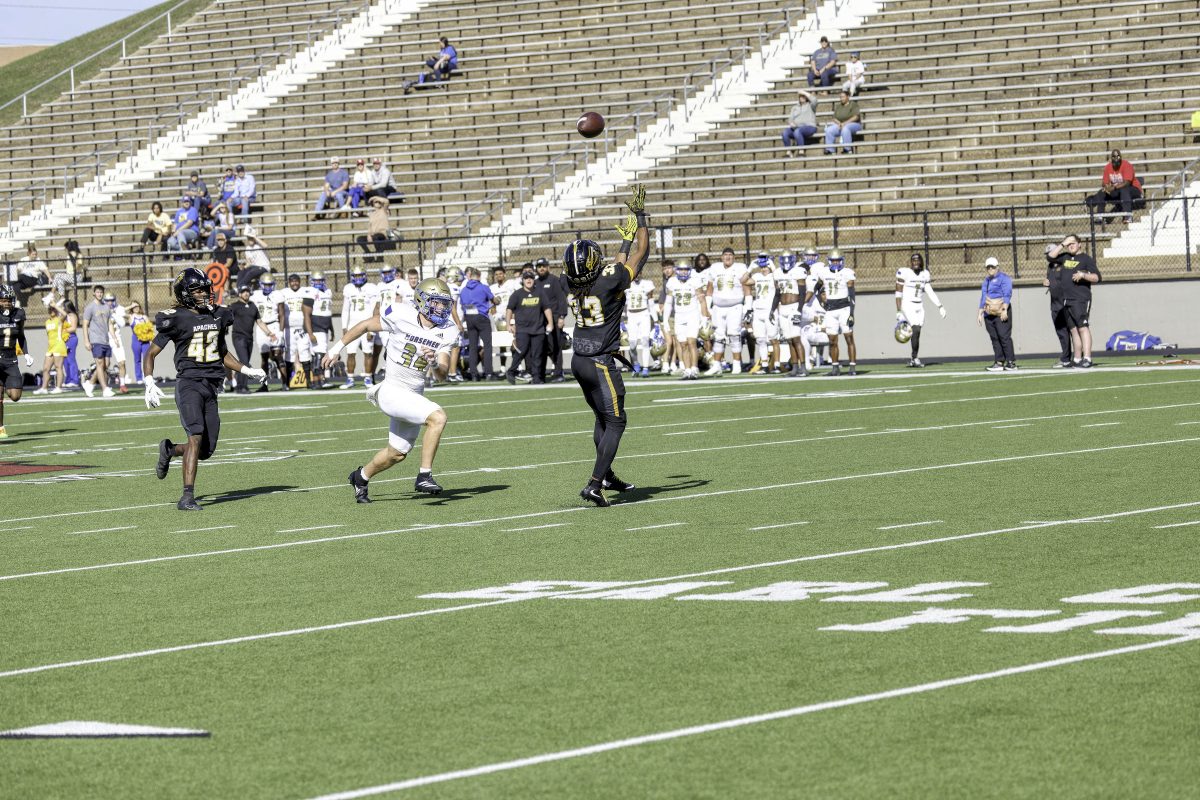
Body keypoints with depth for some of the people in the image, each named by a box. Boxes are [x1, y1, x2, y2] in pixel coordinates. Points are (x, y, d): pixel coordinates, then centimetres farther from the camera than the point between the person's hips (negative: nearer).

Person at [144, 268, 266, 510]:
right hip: (188, 383, -6)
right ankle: (187, 497, -21)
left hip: (211, 387, 6)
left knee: (206, 450, 4)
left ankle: (169, 450, 34)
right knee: (196, 437, -22)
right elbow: (151, 354, 1)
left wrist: (247, 371, 17)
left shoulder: (217, 316, 13)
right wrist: (150, 384, -12)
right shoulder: (176, 319, -5)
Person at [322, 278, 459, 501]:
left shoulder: (446, 332, -2)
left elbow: (442, 375, -5)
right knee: (438, 417, -27)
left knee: (397, 453, 18)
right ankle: (424, 476, -19)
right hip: (392, 391, -7)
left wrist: (435, 363, -28)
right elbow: (366, 325, 0)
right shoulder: (401, 315, -16)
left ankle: (361, 476, 44)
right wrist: (336, 348, 8)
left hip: (415, 396, 7)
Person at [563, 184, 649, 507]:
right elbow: (641, 253, -6)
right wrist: (639, 217, 4)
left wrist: (626, 240, 30)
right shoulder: (609, 283, -18)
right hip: (601, 364, -7)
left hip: (579, 360, 7)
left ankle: (607, 475, 34)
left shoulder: (574, 286, 2)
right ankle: (594, 485, -13)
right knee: (615, 422, -2)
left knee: (602, 418, 23)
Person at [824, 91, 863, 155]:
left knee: (845, 128, -41)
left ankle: (847, 149, -36)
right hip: (840, 125, 5)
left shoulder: (853, 104, -2)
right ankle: (829, 150, -23)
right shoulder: (838, 106, 14)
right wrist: (838, 123, -12)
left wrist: (845, 123, -20)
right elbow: (834, 118, 11)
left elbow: (856, 117, -13)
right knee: (829, 130, -23)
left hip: (854, 124, -5)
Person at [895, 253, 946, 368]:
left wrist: (940, 306, 3)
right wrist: (898, 311, -9)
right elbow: (898, 293, -6)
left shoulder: (924, 274, 10)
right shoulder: (904, 273, -6)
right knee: (916, 330, -17)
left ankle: (913, 359, 11)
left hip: (919, 307, 5)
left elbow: (930, 292, 11)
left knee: (916, 334, 4)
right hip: (908, 306, -5)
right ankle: (915, 358, -11)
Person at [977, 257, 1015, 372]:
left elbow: (1007, 295, -11)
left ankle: (1011, 362, -9)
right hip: (989, 314, 7)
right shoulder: (986, 281, 22)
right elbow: (983, 298, 25)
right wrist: (980, 313, 19)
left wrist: (1004, 310, -21)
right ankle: (999, 362, 6)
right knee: (994, 338, 4)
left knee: (1004, 336, -11)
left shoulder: (1004, 278, -1)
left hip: (1001, 313, -7)